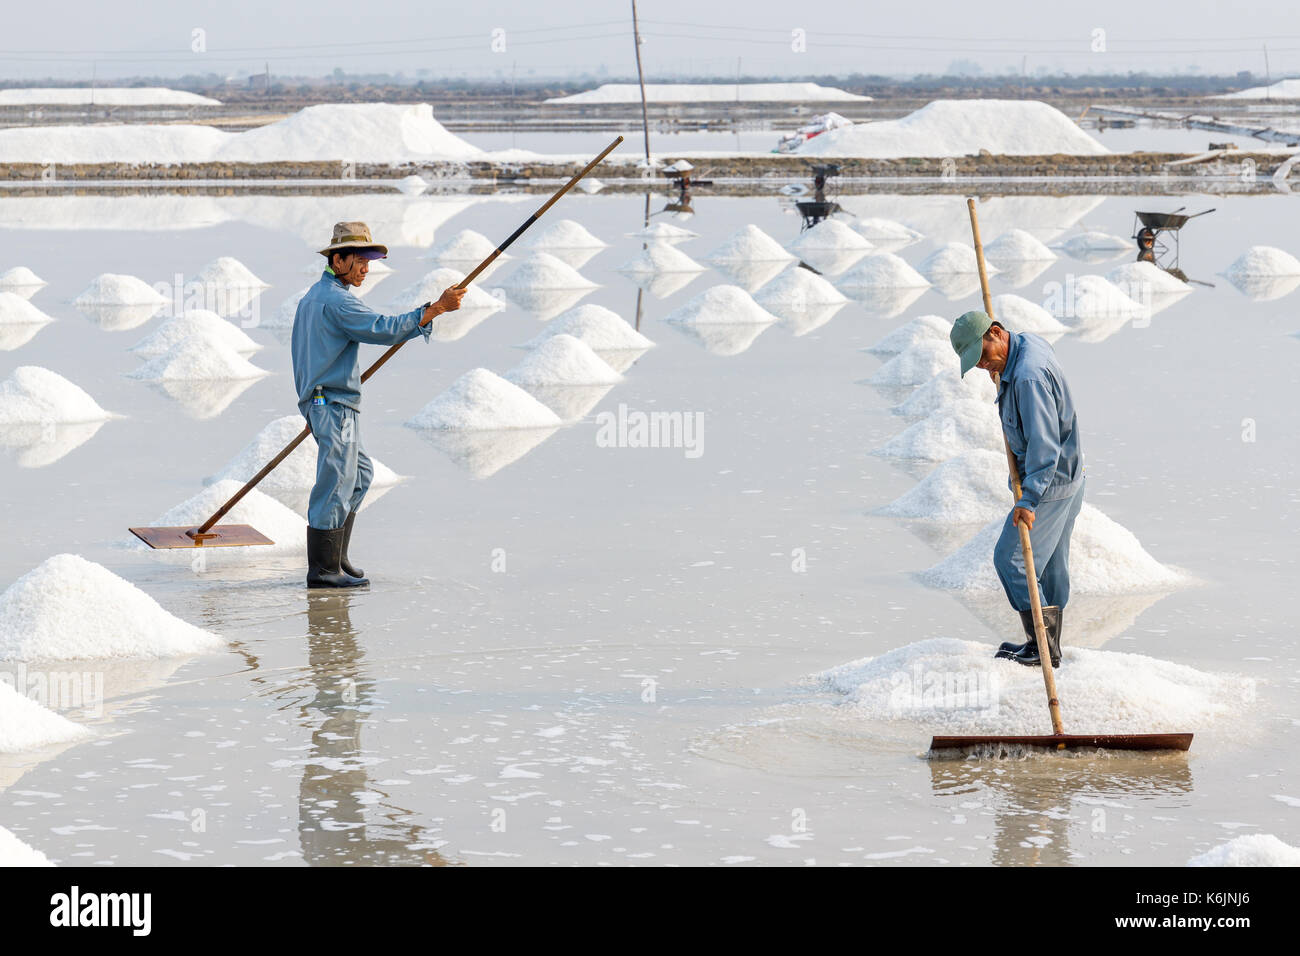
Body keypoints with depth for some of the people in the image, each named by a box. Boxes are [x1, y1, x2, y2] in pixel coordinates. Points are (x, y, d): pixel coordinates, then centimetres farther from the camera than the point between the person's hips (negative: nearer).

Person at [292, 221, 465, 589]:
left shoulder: (313, 296, 17)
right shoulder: (336, 300, -16)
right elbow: (384, 329, -25)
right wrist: (437, 308, -25)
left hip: (320, 402, 11)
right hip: (335, 404, -11)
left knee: (359, 474, 18)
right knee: (335, 483, -6)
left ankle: (336, 557, 20)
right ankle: (323, 569, -2)